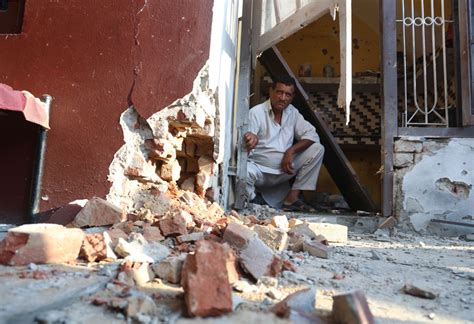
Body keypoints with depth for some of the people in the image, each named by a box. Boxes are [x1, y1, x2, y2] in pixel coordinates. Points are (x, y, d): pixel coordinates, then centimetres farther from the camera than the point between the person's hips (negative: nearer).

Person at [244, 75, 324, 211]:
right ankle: (253, 199, -3)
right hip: (259, 169, -5)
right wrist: (249, 141, -47)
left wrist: (291, 151, -17)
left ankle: (292, 198, -7)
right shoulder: (256, 113, -12)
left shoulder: (293, 112, 4)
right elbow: (243, 144, -21)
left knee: (317, 149, -9)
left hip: (285, 168, 6)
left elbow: (312, 136, -1)